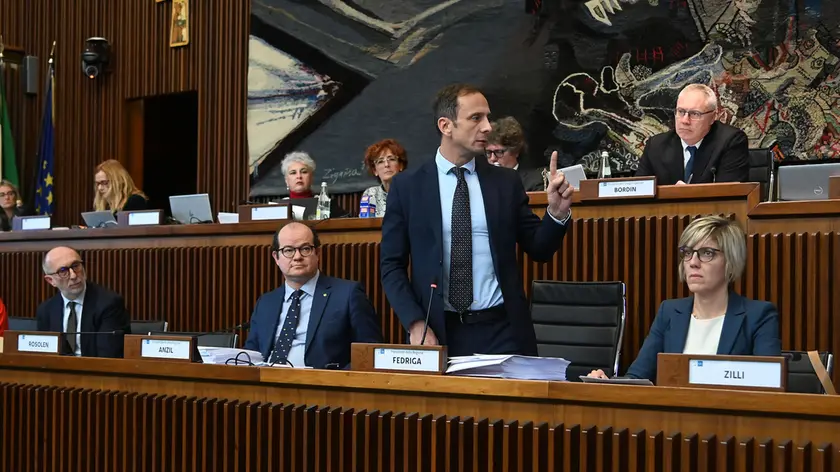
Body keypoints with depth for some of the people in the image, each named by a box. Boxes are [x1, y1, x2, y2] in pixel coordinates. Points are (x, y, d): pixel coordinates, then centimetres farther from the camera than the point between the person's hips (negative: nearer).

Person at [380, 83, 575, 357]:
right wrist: (415, 324, -10)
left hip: (502, 331, 1)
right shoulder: (407, 186, 2)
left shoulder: (506, 182, 6)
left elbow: (539, 250, 8)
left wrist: (557, 212, -11)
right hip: (438, 333, -1)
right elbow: (392, 265, 2)